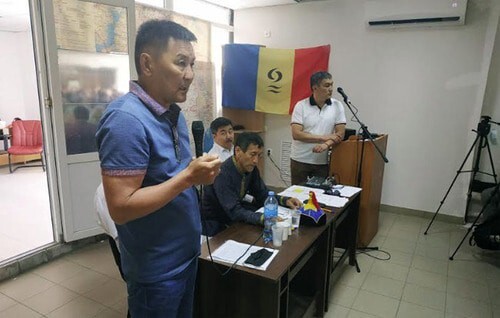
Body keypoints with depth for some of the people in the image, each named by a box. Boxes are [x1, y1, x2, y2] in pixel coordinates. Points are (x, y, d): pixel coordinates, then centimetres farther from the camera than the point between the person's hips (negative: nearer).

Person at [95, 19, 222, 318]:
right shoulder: (126, 119, -25)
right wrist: (188, 177, -28)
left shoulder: (174, 112, 3)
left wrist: (199, 173, -1)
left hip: (187, 253, 8)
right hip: (156, 267, -8)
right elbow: (121, 207, -28)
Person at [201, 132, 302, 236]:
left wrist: (285, 200, -12)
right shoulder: (223, 174, -29)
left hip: (233, 218, 7)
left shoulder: (251, 168, -6)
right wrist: (264, 219, -45)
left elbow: (263, 194, 4)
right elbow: (234, 212, -33)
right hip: (214, 225, -7)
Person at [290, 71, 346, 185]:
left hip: (323, 162, 1)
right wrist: (323, 137, -15)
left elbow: (340, 134, -4)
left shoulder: (337, 106, 0)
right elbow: (296, 134, -14)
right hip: (300, 160, -1)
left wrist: (326, 144, -23)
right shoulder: (301, 105, -6)